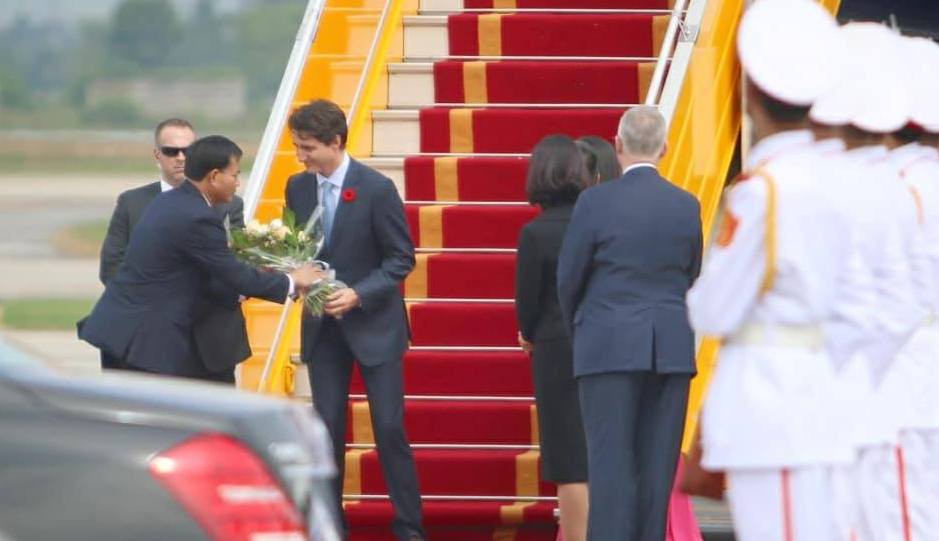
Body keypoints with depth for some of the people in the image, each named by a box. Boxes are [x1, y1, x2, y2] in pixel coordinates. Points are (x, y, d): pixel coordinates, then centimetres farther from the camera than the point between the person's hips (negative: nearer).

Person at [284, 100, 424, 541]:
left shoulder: (376, 189, -14)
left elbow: (401, 258, -10)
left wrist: (357, 295, -22)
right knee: (327, 427, 4)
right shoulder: (298, 188, 1)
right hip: (323, 325, 4)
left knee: (389, 427, -3)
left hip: (373, 323, -4)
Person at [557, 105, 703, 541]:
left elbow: (568, 280, 0)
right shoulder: (687, 206, 3)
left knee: (610, 461, -4)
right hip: (672, 349, 3)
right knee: (658, 464, 6)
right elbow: (691, 279, 12)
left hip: (609, 346, -3)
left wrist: (578, 331, 18)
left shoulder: (596, 202, -7)